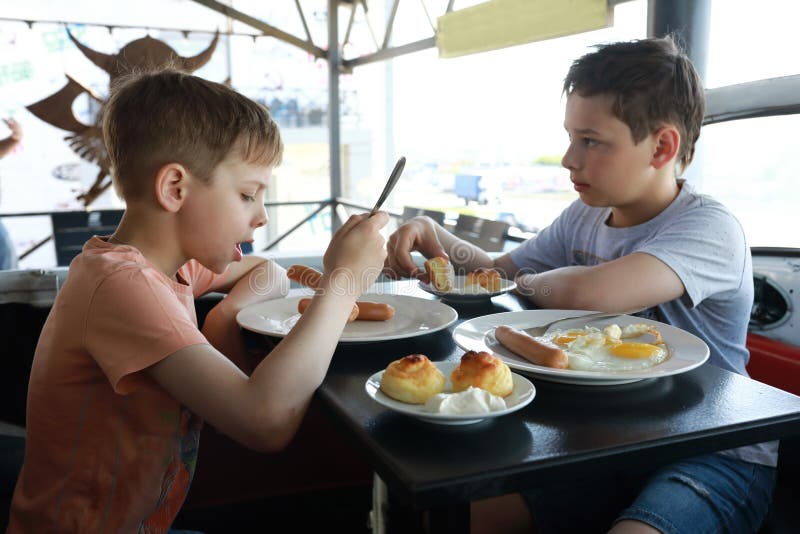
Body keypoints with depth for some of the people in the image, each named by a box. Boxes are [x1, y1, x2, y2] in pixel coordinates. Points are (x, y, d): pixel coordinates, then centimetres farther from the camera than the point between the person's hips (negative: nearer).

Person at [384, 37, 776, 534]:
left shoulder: (710, 229, -20)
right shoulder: (584, 218, 4)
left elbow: (587, 294, -37)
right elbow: (498, 272, 16)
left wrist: (531, 283, -15)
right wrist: (436, 236, -4)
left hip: (715, 454, -5)